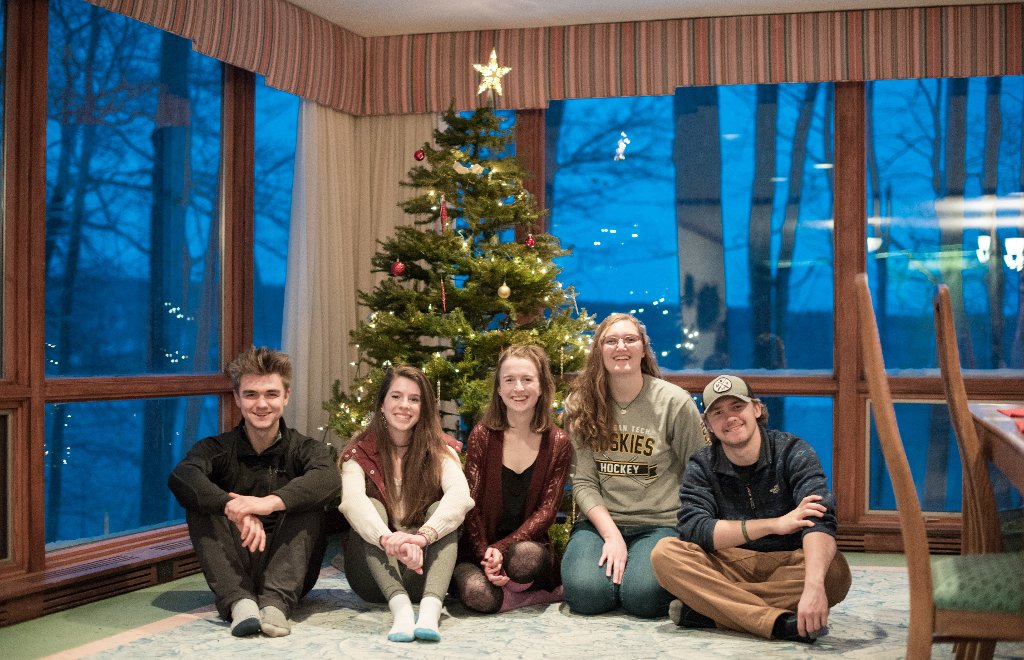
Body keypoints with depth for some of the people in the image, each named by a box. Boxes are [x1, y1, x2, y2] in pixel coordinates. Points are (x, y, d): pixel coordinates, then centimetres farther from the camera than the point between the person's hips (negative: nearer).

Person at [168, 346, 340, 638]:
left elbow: (329, 479, -26)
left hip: (288, 573, -1)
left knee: (309, 501, -23)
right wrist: (235, 508, -42)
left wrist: (270, 502, -43)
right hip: (234, 569, 1)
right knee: (199, 502, -19)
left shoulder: (304, 448, 0)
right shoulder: (217, 449, 1)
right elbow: (181, 477, -24)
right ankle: (240, 602, -35)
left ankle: (275, 603, -36)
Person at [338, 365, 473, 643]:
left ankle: (430, 607, -46)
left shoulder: (439, 451, 1)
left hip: (422, 573, 0)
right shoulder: (360, 452, -1)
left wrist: (423, 536, -41)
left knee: (440, 509, -23)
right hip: (375, 574, 0)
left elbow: (460, 494, -21)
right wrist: (388, 540, -44)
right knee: (372, 506, -25)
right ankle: (400, 606, -47)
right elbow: (352, 500, -24)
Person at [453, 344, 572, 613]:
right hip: (481, 548, 1)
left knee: (526, 555, -38)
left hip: (528, 544, 0)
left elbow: (547, 510, -4)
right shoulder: (482, 435, -1)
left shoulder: (558, 444, 0)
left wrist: (501, 548, -17)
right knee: (478, 595, -33)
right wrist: (484, 554, -19)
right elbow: (471, 503, -4)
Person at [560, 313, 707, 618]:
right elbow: (582, 481, -1)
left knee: (642, 596, -29)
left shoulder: (675, 402, -4)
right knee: (586, 593, -26)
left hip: (660, 522, -2)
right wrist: (612, 535, -14)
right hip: (601, 521, 2)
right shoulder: (580, 404, 3)